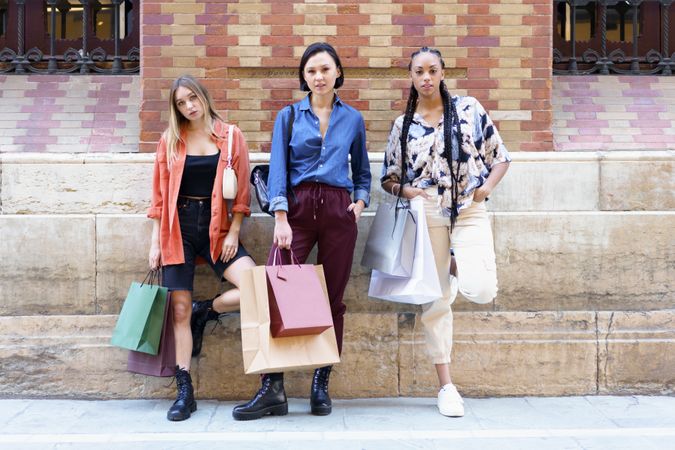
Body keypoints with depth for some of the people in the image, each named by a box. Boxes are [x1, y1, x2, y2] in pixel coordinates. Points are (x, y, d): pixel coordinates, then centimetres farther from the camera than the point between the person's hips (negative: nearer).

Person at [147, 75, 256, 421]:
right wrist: (155, 242, 3)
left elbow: (241, 191, 2)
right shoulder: (170, 140, 6)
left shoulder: (230, 136, 3)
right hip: (179, 227, 0)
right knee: (180, 309, -1)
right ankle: (184, 392, 8)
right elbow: (160, 194, 7)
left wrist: (233, 234, -5)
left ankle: (206, 312, 10)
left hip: (216, 227, 0)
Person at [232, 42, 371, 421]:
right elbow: (278, 169, -1)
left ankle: (322, 385, 13)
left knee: (333, 298, 3)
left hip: (338, 211, 1)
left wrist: (361, 202, 1)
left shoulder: (353, 119, 12)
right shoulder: (289, 116, 8)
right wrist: (281, 219, -13)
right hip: (297, 207, -1)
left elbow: (363, 172, 21)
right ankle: (272, 388, -8)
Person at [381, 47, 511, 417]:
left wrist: (487, 186, -7)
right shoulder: (403, 125, 9)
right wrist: (407, 190, -7)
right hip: (427, 215, 1)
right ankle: (446, 387, 14)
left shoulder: (469, 109, 6)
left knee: (480, 290, -21)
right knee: (435, 301, 3)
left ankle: (459, 266, 16)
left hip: (469, 210, -1)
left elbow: (499, 155, 10)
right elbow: (388, 179, 14)